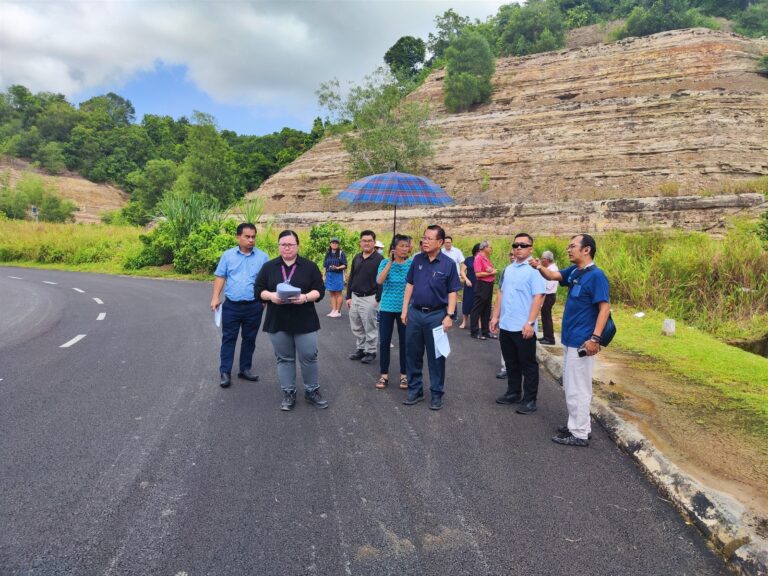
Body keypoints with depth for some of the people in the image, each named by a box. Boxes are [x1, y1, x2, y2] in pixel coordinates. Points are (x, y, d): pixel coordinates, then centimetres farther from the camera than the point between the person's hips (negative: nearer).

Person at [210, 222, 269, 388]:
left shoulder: (262, 257, 1)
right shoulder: (228, 255, 3)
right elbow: (220, 277, 4)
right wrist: (215, 297, -4)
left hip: (254, 306, 0)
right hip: (231, 305, 0)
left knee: (249, 339, 10)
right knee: (228, 338, 3)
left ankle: (245, 369, 23)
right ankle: (225, 372, 9)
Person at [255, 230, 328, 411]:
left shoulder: (310, 266, 1)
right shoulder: (269, 267, 6)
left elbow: (319, 290, -2)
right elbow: (258, 289, 4)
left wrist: (305, 297, -21)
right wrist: (271, 296, -16)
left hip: (304, 322, -1)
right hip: (277, 322, 2)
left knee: (308, 357, 3)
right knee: (284, 358, 9)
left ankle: (312, 391, 19)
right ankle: (288, 394, 20)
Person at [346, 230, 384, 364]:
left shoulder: (379, 259, -9)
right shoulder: (357, 258, 11)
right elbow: (351, 278, 16)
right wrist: (348, 296, 12)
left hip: (369, 298, -6)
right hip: (355, 297, 7)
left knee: (370, 328, 3)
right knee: (356, 327, 14)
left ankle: (370, 351, 17)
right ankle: (360, 348, 28)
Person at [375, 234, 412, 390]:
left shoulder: (412, 264, -2)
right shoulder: (385, 262, -2)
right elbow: (379, 281, -18)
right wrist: (390, 262, -18)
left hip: (405, 309, 0)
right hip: (387, 308, 0)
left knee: (404, 342, 7)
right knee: (384, 341, 4)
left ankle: (404, 375, 20)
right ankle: (384, 375, 17)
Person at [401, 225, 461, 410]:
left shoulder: (448, 264, -6)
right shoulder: (417, 259, 3)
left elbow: (452, 292, -4)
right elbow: (410, 285, 8)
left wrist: (449, 316, -12)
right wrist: (405, 310, 5)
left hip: (436, 315, -3)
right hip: (415, 313, 3)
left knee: (436, 356, 6)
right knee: (412, 354, 10)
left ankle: (437, 394, 19)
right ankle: (415, 390, 24)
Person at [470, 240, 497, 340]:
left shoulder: (487, 258, 11)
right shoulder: (478, 258, -13)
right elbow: (478, 274, -19)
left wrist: (493, 272, -1)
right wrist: (490, 273, -11)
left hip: (489, 285, 9)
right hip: (482, 285, -9)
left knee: (487, 309, 14)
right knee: (477, 309, -1)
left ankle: (485, 331, 22)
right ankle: (474, 332, 5)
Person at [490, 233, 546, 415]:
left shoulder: (534, 269, -10)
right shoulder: (508, 269, 12)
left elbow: (538, 297, -16)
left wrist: (530, 322, -20)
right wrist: (495, 316, 14)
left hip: (523, 327, -7)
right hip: (505, 325, 7)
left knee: (528, 365, 5)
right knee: (511, 363, 17)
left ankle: (529, 399, 15)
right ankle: (513, 393, 31)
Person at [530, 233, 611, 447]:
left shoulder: (596, 275, -16)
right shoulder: (573, 271, 8)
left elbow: (605, 308, -20)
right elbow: (552, 276, 15)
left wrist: (595, 338, -27)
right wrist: (540, 267, -9)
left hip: (582, 342, -9)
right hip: (569, 339, 9)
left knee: (578, 388, 0)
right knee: (570, 386, 18)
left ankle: (580, 434, 11)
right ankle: (575, 425, 31)